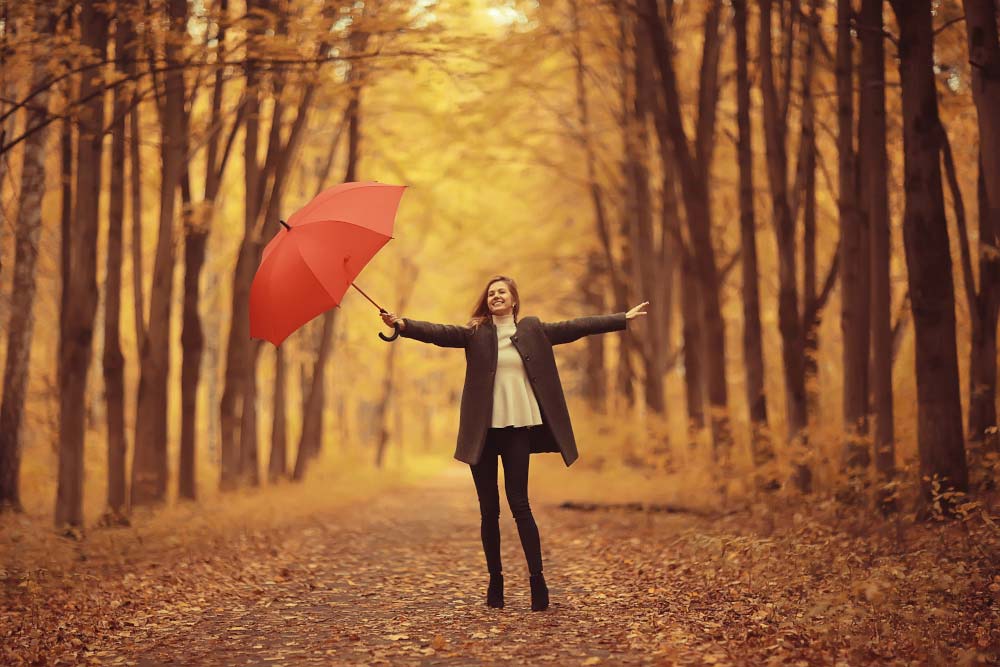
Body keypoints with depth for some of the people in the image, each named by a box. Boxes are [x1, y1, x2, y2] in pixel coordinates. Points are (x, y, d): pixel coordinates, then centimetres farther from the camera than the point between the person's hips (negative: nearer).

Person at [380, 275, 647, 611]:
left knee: (519, 503, -5)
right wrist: (403, 324, -26)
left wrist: (623, 318, 7)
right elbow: (439, 332, -8)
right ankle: (495, 580, 14)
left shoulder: (533, 330, 9)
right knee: (489, 509, 5)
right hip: (482, 431, 1)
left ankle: (537, 578, -1)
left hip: (518, 428, -1)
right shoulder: (475, 333, 6)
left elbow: (575, 327, 9)